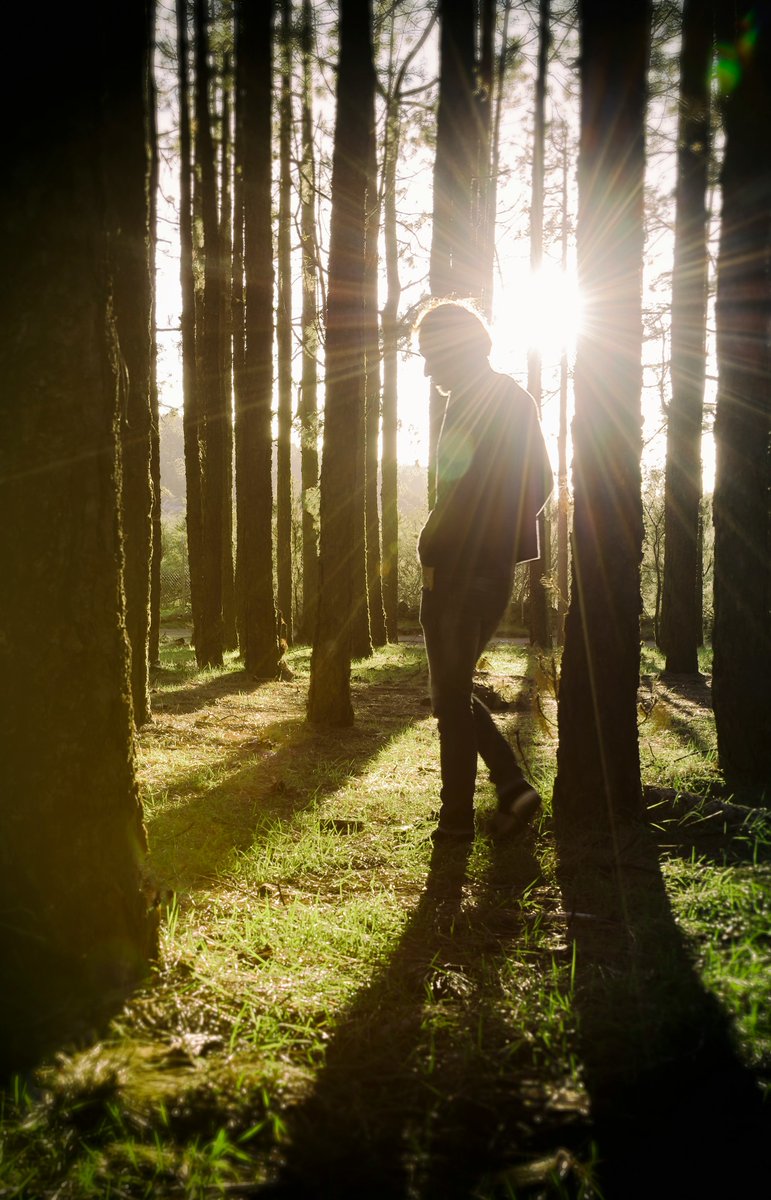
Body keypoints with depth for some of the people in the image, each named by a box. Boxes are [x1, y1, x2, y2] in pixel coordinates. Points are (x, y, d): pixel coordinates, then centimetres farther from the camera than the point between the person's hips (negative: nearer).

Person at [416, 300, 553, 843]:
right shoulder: (518, 400, 15)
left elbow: (460, 490, -22)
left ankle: (457, 817, 9)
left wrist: (431, 548, -14)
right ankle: (514, 785, 9)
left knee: (452, 696, 2)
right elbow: (541, 483, 20)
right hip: (498, 569, 9)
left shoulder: (471, 405, -13)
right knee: (456, 691, 18)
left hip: (457, 570, -9)